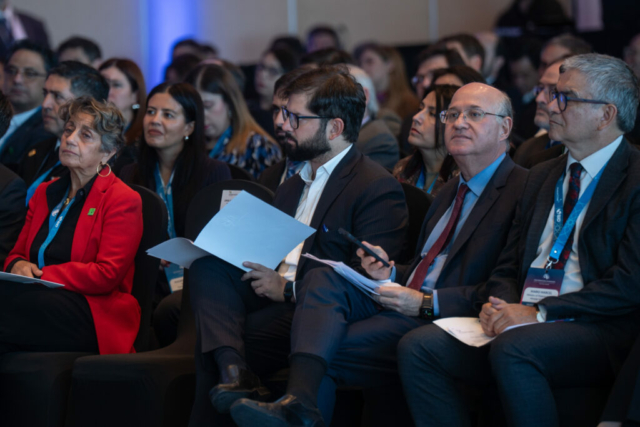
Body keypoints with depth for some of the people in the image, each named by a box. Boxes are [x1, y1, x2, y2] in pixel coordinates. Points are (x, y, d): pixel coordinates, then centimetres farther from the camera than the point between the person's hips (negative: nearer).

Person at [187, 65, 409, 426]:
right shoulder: (292, 187, 25)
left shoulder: (380, 189, -5)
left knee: (213, 345, -27)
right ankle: (233, 370, -40)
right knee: (206, 267, -23)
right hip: (272, 295, 8)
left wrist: (289, 288, -16)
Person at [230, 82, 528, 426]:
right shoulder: (450, 193, 26)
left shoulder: (522, 190, -6)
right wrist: (392, 273, 5)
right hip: (401, 305, 8)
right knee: (323, 279, -20)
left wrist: (426, 303, -19)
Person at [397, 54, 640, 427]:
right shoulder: (542, 176, 21)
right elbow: (509, 266, 21)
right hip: (519, 324, 7)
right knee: (418, 347, -12)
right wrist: (499, 305, -3)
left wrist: (539, 312, -18)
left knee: (512, 349, -36)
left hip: (602, 333, -7)